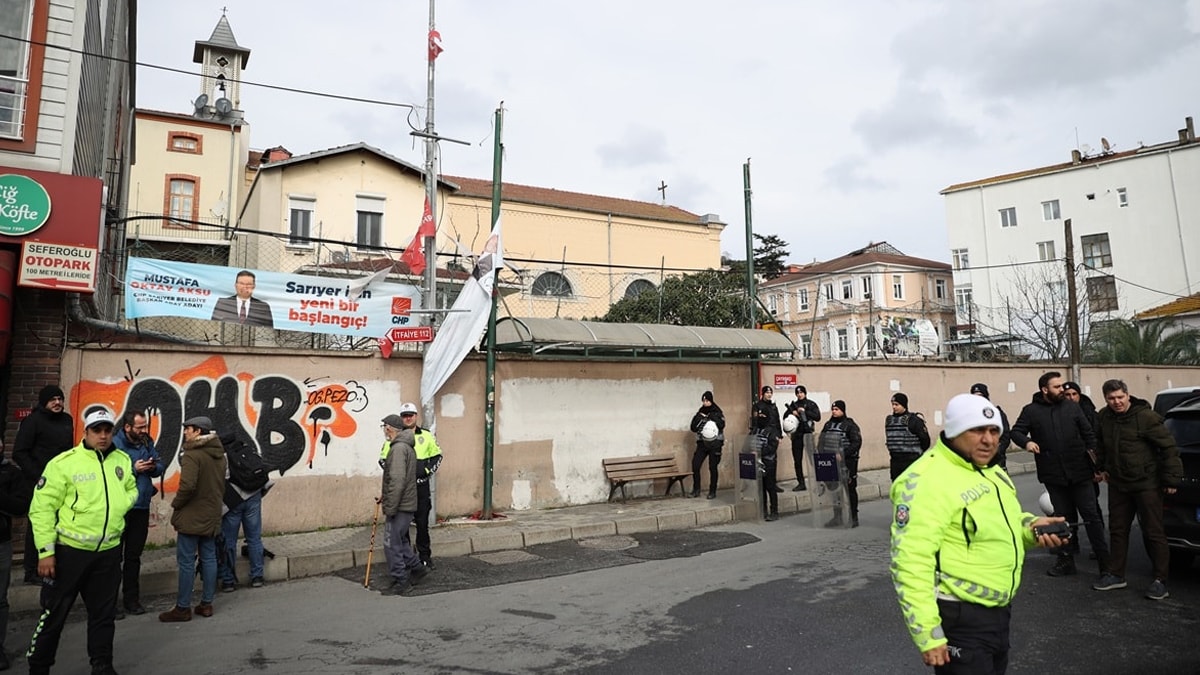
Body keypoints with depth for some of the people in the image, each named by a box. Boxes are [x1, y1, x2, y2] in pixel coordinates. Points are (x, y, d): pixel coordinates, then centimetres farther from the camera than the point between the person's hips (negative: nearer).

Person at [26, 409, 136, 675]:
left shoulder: (122, 460, 3)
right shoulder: (64, 463, -13)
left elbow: (131, 490, 19)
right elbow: (42, 508, -12)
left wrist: (119, 506, -3)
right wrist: (45, 551, -14)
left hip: (109, 551, 4)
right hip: (69, 550, -4)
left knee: (104, 613, 15)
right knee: (54, 613, 8)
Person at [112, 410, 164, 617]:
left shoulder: (147, 443, 7)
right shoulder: (114, 444, -14)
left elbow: (160, 467, 10)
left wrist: (153, 467, -11)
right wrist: (134, 469, -22)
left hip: (141, 508, 6)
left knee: (134, 556, 16)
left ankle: (131, 599, 26)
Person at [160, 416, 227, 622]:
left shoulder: (192, 455, -17)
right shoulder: (219, 455, 10)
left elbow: (188, 485, -27)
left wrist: (176, 504, -10)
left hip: (191, 517, -8)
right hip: (212, 516, 8)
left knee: (186, 562, 1)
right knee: (209, 559, 12)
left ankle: (182, 608, 9)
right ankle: (206, 603, 19)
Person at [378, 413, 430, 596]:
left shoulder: (398, 448, -18)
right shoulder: (407, 446, 14)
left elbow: (397, 482, -24)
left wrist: (389, 509, -21)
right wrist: (385, 494, 20)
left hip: (400, 506, -10)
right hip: (407, 505, 10)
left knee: (392, 544, -1)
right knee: (401, 541, 20)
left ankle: (401, 582, 6)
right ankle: (417, 567, 29)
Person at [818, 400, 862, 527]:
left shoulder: (850, 425, -7)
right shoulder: (828, 425, 12)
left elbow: (856, 443, -14)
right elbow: (821, 442, 16)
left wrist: (843, 454, -22)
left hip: (847, 462, -6)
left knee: (850, 489, 3)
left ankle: (853, 518, 14)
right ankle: (837, 517, 21)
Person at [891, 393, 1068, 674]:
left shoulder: (990, 471, 8)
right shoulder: (925, 481, -24)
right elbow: (911, 562, -28)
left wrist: (1030, 527, 2)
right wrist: (928, 634, -27)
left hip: (999, 609, 9)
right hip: (960, 618, -9)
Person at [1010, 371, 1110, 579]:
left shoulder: (1072, 407, 2)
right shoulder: (1031, 411, -1)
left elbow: (1089, 435, 5)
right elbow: (1016, 431, 1)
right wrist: (1027, 442, -22)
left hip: (1080, 474, 0)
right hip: (1053, 476, 0)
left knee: (1091, 516, 2)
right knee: (1064, 518, 12)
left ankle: (1105, 561, 12)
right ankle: (1066, 560, 23)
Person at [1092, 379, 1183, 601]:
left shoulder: (1146, 417, -16)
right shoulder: (1103, 418, 2)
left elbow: (1169, 447, -13)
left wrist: (1172, 479, -12)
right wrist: (1103, 467, 19)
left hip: (1147, 484, -6)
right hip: (1118, 485, 6)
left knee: (1153, 532, 1)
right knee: (1117, 530, 12)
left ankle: (1160, 580, 12)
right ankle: (1116, 575, 23)